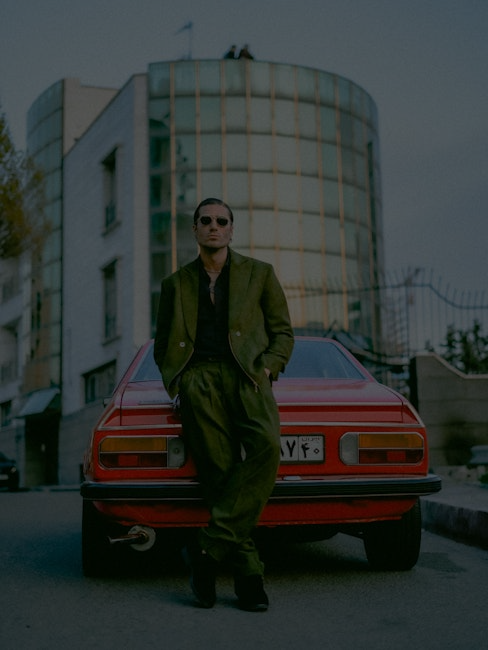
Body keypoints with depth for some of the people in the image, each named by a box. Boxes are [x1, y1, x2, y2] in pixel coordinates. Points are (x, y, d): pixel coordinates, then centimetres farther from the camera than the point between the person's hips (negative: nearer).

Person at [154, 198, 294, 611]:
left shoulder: (259, 274, 19)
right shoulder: (176, 284, 24)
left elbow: (283, 333, 17)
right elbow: (162, 345, 28)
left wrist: (265, 370, -2)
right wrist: (176, 380, 8)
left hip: (245, 375, 0)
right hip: (197, 376, 1)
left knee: (266, 445, -31)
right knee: (220, 468, -21)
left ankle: (207, 547, -26)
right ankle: (248, 573, -17)